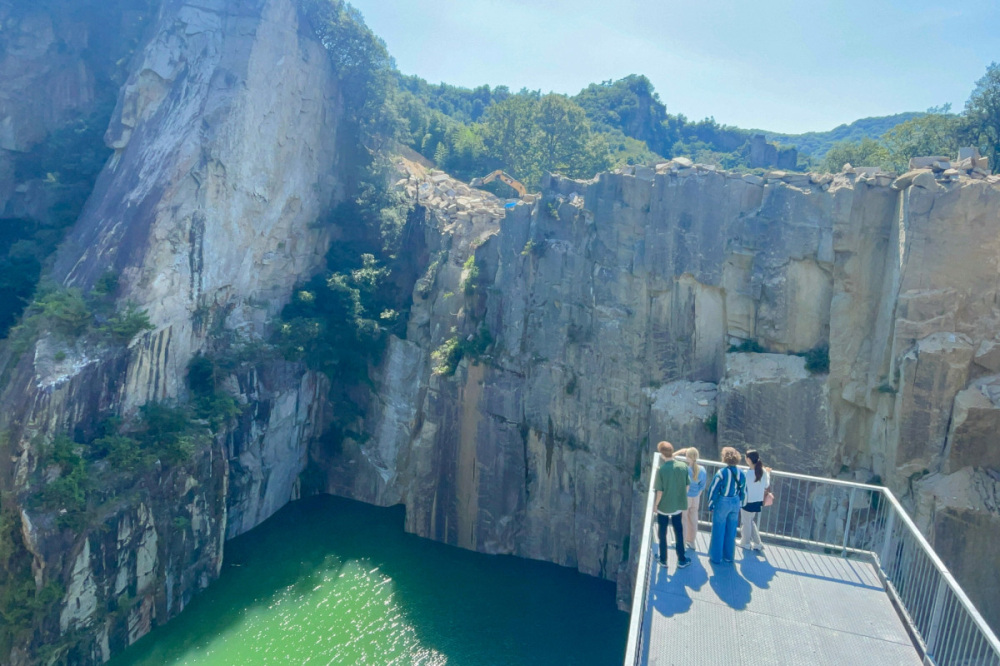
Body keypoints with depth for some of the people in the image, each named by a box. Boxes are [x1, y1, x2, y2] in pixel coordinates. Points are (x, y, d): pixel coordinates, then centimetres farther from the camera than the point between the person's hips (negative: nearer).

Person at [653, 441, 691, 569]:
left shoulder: (661, 470, -23)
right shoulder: (683, 466, -10)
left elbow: (659, 492, -18)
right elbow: (687, 487, 0)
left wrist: (655, 505, -3)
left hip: (663, 506, -3)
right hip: (678, 505, 3)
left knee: (662, 533, 15)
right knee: (679, 532, 19)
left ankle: (663, 560, 27)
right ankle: (681, 560, 29)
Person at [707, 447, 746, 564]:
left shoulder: (721, 473, -18)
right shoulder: (741, 474, -4)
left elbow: (713, 490, -14)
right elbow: (743, 492, 5)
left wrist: (710, 505, -1)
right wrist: (739, 505, 17)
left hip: (722, 503, -4)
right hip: (735, 503, 4)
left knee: (718, 531, 9)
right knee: (731, 531, 18)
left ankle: (716, 557, 19)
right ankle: (729, 556, 30)